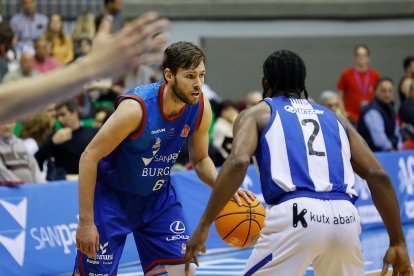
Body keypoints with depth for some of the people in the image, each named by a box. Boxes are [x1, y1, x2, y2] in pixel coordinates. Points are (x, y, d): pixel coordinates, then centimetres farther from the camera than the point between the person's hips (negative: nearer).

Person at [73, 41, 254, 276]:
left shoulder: (201, 108, -14)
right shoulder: (136, 107, -31)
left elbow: (200, 160, 4)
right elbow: (89, 157, -25)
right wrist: (86, 222, -25)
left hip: (158, 196, 5)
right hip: (111, 195, -5)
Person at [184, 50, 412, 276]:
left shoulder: (257, 113, 18)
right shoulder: (334, 118, 28)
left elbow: (238, 162, -3)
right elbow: (378, 175, 17)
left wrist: (203, 226, -2)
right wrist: (398, 243, 19)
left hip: (295, 214, -4)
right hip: (344, 217, 4)